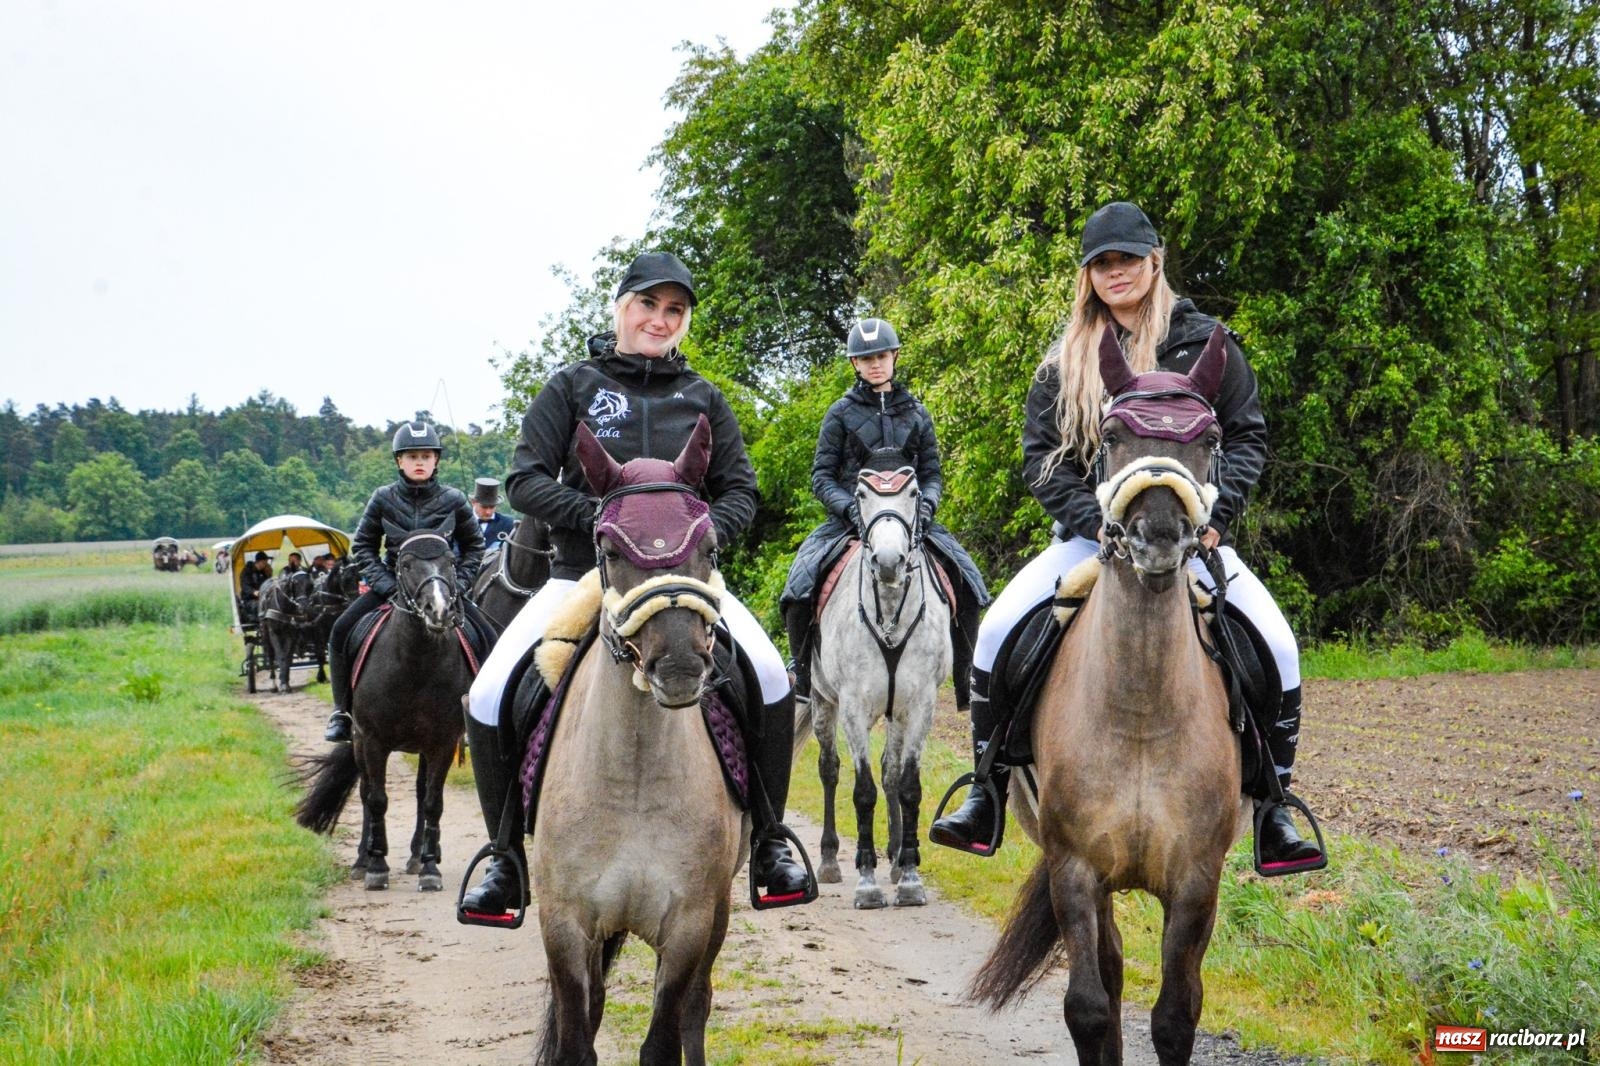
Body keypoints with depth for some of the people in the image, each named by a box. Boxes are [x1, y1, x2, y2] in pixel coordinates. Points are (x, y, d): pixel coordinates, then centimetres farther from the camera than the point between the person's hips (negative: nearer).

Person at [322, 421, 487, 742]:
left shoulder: (453, 500, -3)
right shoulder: (383, 499, -3)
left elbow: (474, 546, 7)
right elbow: (362, 545, 5)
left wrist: (457, 583, -6)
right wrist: (384, 583, -8)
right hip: (392, 586, 0)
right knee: (342, 631, -16)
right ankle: (342, 712, -4)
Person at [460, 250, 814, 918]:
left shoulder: (702, 399, 11)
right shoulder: (573, 387, 5)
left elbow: (740, 491, 11)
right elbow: (525, 480, -2)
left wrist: (706, 530, -11)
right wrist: (602, 517, -18)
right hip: (581, 577, -1)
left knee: (773, 684, -22)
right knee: (489, 702, -18)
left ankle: (766, 844, -6)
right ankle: (508, 857, 1)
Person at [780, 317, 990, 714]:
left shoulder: (916, 412, 12)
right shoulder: (842, 413, 5)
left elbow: (932, 473, 13)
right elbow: (822, 476, 2)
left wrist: (926, 503, -8)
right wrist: (849, 508, -15)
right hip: (850, 519, -2)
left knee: (967, 583, -18)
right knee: (799, 588, -25)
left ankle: (968, 683, -6)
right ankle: (803, 676, -5)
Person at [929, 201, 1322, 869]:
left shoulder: (1204, 342, 4)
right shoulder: (1066, 360, 6)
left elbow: (1248, 436, 4)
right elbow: (1039, 453, 2)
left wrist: (1215, 513, -11)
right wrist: (1092, 519, -13)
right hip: (1091, 537, 1)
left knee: (1277, 647, -20)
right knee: (996, 633, -17)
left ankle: (1274, 813, -8)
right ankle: (986, 798, -5)